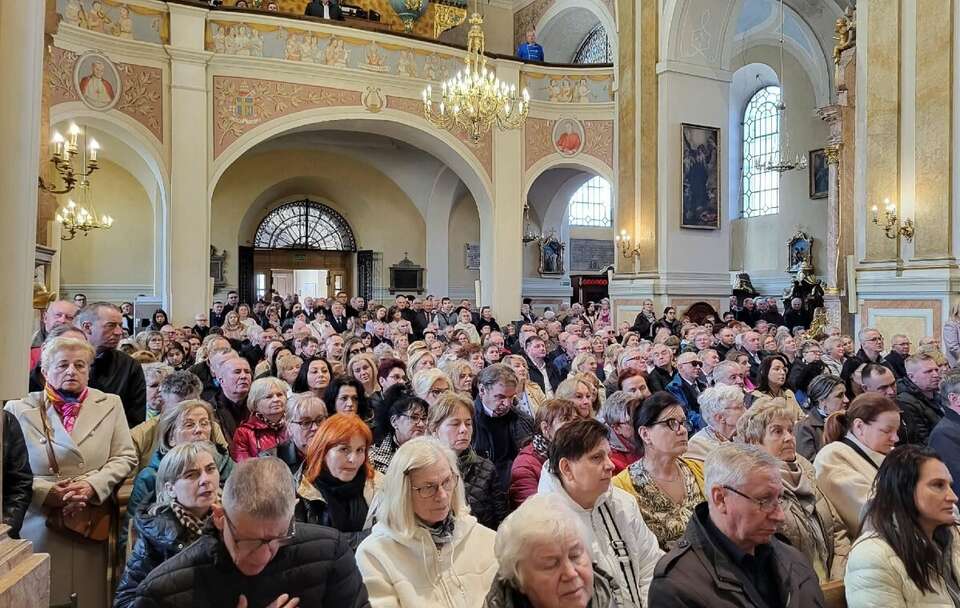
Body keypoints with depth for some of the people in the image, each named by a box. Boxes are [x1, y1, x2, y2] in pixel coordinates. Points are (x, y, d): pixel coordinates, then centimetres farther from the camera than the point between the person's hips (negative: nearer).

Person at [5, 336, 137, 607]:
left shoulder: (110, 404, 7)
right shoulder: (19, 409, 4)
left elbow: (125, 457, 3)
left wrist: (92, 485, -12)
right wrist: (46, 492, -15)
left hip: (94, 526, 1)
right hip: (40, 526, -1)